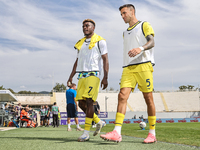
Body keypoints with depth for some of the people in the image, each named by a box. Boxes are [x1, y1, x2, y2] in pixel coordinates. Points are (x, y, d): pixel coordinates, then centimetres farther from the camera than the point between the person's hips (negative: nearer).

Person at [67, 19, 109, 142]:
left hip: (93, 74, -7)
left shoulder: (100, 41, 2)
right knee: (81, 103, 2)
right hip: (82, 75, 7)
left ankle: (86, 133, -14)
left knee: (89, 101, -16)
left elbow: (105, 60, -4)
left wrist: (105, 77, -13)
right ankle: (99, 122, 21)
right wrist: (71, 77, 18)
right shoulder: (81, 43, 21)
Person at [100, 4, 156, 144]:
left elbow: (151, 42, -7)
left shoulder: (144, 25, 9)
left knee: (148, 98, -3)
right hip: (128, 68, 5)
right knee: (122, 96, -12)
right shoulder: (125, 33, 28)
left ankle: (152, 133, 6)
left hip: (144, 65, -5)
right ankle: (117, 133, -20)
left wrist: (141, 48, -27)